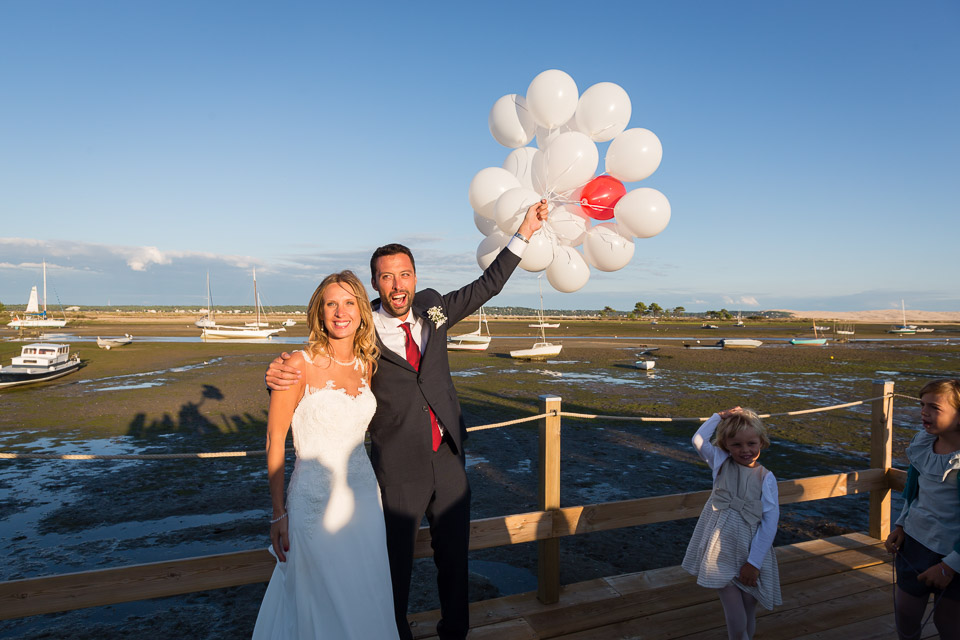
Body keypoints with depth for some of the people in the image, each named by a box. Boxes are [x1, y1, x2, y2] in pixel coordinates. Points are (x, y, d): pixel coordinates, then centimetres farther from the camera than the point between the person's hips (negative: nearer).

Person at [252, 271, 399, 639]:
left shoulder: (366, 366, 2)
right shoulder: (300, 364, -13)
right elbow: (274, 440, -9)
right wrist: (278, 513, -8)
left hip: (363, 496, 5)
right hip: (316, 503, -5)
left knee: (366, 604, 18)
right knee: (324, 610, 10)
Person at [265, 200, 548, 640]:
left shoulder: (431, 308, -1)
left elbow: (487, 286, 9)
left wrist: (524, 232, 8)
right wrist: (279, 376, -31)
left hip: (448, 459, 4)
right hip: (399, 470, -4)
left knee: (454, 555, 20)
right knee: (396, 563, 14)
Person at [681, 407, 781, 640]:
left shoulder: (766, 478, -6)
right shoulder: (721, 464, -2)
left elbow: (770, 522, -8)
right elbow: (699, 440, -13)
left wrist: (754, 562, -10)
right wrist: (720, 416, -10)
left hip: (750, 556, 0)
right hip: (722, 555, 0)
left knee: (749, 614, 15)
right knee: (736, 620, -2)